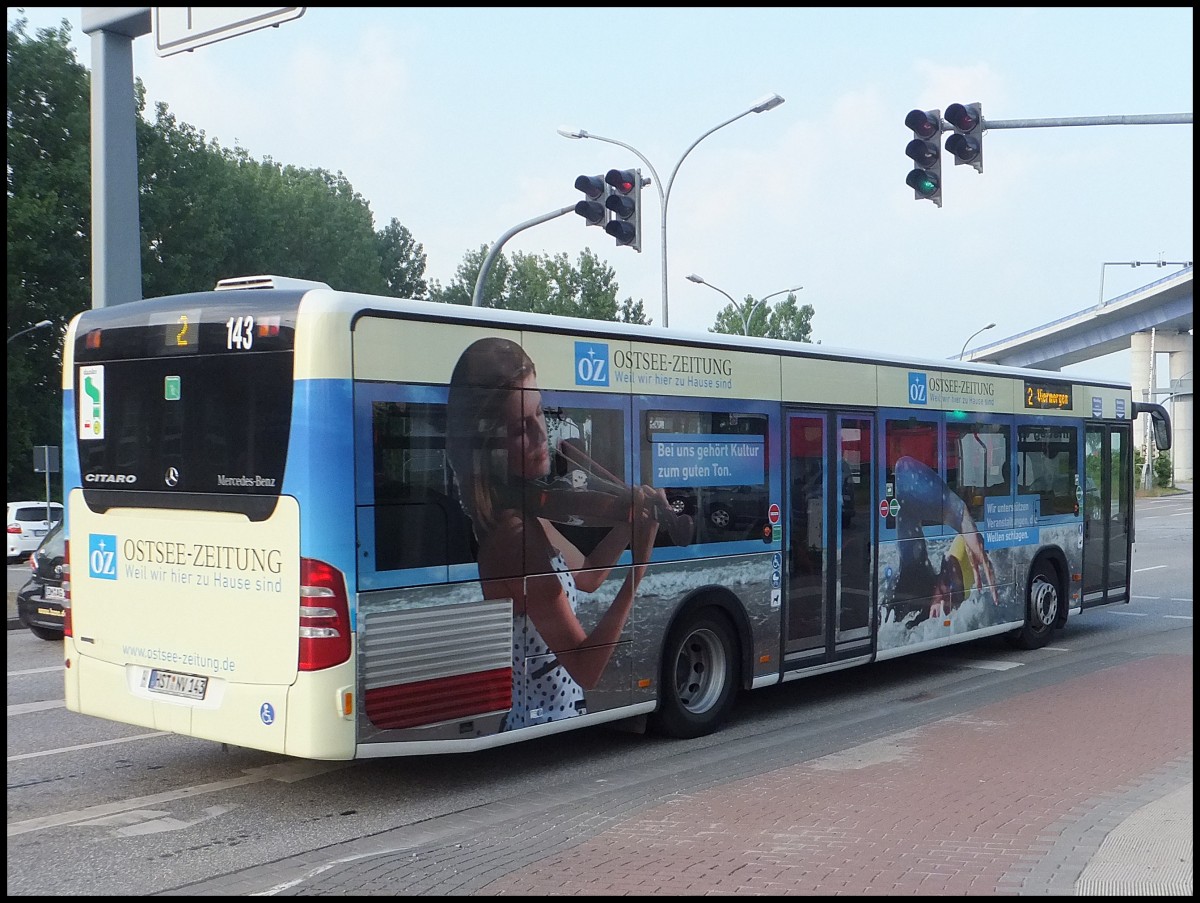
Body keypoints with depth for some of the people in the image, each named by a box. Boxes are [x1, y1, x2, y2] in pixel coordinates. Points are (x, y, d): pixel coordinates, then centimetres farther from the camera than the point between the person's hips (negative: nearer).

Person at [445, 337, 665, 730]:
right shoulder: (514, 534, -26)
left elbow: (585, 576, 16)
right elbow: (586, 668, -24)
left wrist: (627, 523, -2)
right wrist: (637, 569, -30)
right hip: (546, 725, -9)